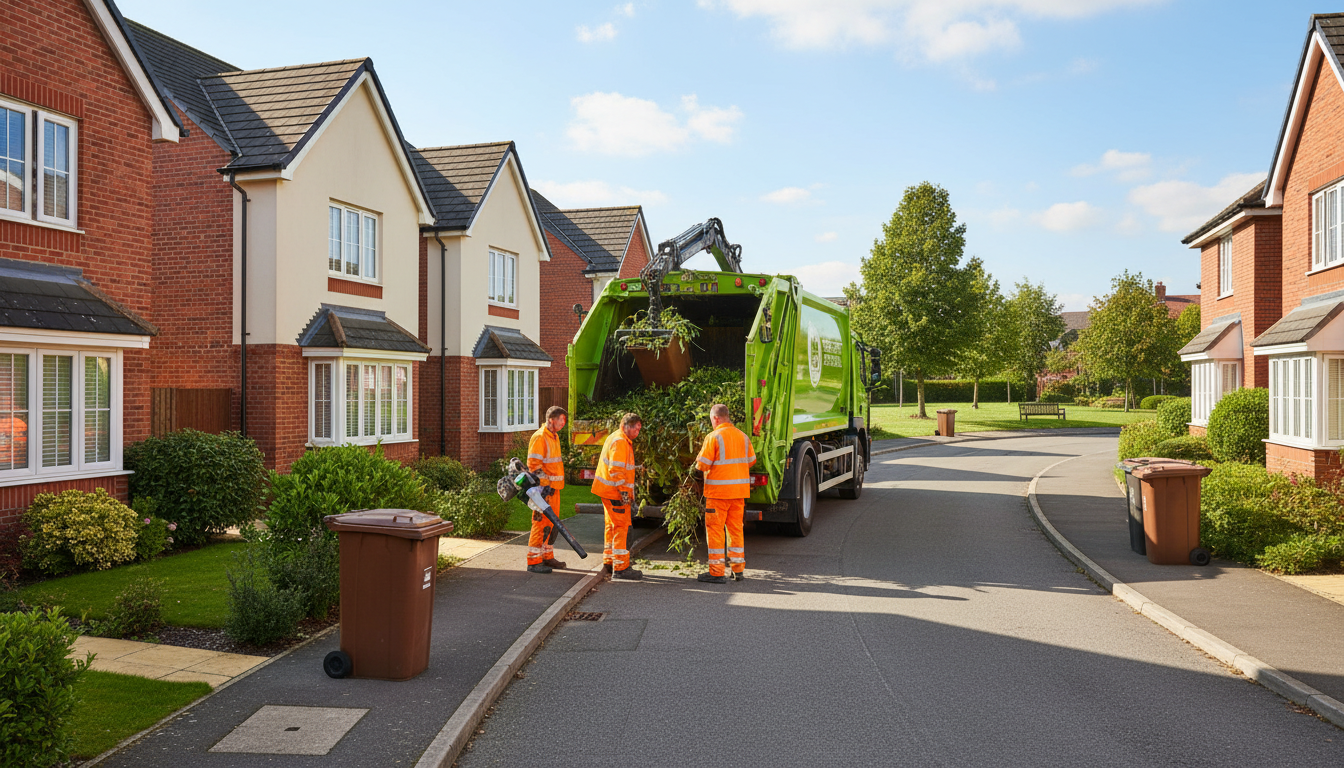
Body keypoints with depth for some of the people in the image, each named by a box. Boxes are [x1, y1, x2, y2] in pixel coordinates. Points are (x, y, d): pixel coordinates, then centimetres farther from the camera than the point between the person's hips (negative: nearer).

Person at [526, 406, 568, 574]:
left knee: (552, 522, 14)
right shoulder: (539, 437, -14)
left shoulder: (554, 437, 16)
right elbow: (534, 465, -18)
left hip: (554, 487, 9)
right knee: (542, 523, -7)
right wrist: (545, 486, -21)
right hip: (544, 488, -9)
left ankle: (547, 557, 24)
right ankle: (533, 561, -2)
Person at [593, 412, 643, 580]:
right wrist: (624, 491, -21)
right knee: (622, 528, -8)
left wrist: (629, 491, 23)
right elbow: (616, 470, -23)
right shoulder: (619, 442, -16)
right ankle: (620, 568, -7)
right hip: (615, 492, -11)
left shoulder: (621, 440, 18)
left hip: (608, 491, 11)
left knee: (612, 526, 18)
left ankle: (609, 562, 27)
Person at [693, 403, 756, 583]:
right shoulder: (743, 436, 8)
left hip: (718, 490, -6)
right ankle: (738, 569, 20)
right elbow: (751, 460, 16)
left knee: (715, 529, 1)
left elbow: (702, 464, -11)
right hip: (740, 490, 6)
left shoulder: (713, 437, -11)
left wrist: (699, 479, 8)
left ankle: (717, 572, 1)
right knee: (736, 528, 15)